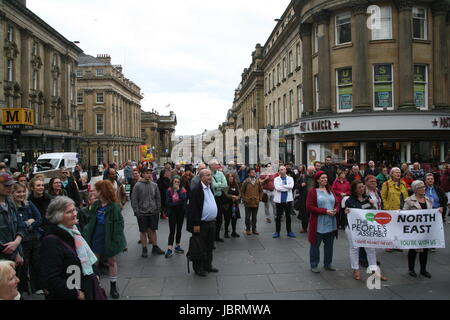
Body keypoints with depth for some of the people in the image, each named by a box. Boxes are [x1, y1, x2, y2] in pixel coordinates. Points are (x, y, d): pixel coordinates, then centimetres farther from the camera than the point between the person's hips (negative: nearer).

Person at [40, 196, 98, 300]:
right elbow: (51, 280, -27)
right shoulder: (51, 241, -22)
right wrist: (76, 294, -21)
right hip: (68, 296, -8)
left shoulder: (72, 231, 5)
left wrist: (92, 275, 9)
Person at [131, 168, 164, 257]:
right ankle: (144, 249, 18)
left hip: (153, 213, 3)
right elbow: (134, 200, -6)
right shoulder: (137, 186, -7)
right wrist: (136, 211, -10)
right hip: (142, 213, -3)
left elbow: (158, 198, 11)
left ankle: (155, 247, 22)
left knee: (153, 230, 11)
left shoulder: (154, 185, 4)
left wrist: (158, 209, 5)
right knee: (143, 231, 7)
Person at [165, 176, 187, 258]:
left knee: (179, 230, 12)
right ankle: (170, 249, -6)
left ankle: (177, 246, 25)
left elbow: (184, 199, -17)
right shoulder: (169, 190, -4)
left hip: (181, 212, 3)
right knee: (172, 231, -6)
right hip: (172, 213, -3)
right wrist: (178, 203, -14)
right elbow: (168, 203, -10)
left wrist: (178, 190, -17)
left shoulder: (182, 190, 0)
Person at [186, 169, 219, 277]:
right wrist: (196, 224, -18)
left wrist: (214, 219, 16)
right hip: (201, 224, -8)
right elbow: (193, 208, -17)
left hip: (211, 222, 8)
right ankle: (198, 268, 17)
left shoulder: (211, 188, 10)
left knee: (209, 246, 16)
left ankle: (207, 265, 30)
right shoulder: (196, 190, -15)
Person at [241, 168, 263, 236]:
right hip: (248, 203, -2)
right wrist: (244, 199, -4)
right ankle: (248, 229, 15)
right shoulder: (246, 182, -5)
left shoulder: (258, 182, 3)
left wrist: (260, 198, 4)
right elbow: (242, 191, 1)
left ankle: (254, 229, 21)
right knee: (248, 217, 5)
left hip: (256, 203, 2)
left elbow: (261, 190, 13)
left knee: (254, 217, 11)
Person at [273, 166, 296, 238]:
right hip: (279, 200, 0)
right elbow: (277, 188, -15)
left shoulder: (290, 178, 4)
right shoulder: (276, 179, 3)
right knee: (278, 217, 6)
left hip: (288, 200, 1)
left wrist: (282, 186, -14)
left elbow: (291, 186, -16)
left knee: (288, 216, 10)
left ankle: (289, 232, 22)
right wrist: (286, 188, -13)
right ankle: (277, 232, 15)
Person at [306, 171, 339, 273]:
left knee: (329, 244, 14)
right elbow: (309, 207, -14)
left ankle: (327, 264, 29)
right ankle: (314, 265, 17)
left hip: (331, 224, 6)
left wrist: (336, 210, -8)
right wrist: (325, 211, -18)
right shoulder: (313, 191, -8)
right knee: (315, 245, 4)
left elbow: (337, 203, 16)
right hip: (318, 224, -6)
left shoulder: (330, 190, 12)